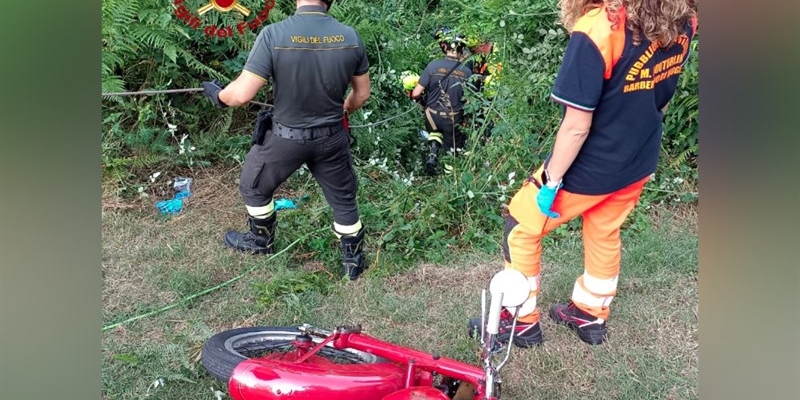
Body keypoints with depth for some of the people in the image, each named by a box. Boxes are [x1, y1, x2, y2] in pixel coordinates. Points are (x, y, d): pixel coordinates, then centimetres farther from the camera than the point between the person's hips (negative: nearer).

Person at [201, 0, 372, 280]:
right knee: (343, 198, 20)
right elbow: (362, 94, 2)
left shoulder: (274, 34, -23)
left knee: (254, 186, 25)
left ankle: (262, 240, 45)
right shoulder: (350, 37, -11)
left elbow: (241, 94, -21)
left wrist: (218, 95, 2)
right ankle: (353, 261, 33)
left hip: (286, 138, -2)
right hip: (332, 137, 3)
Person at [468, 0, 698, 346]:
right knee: (605, 234, 26)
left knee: (521, 227, 13)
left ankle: (521, 321, 26)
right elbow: (660, 99, 7)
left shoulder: (598, 29, -32)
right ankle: (592, 315, 45)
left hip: (590, 166, -7)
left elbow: (576, 127, -28)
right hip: (639, 161, 7)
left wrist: (550, 181, -15)